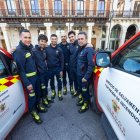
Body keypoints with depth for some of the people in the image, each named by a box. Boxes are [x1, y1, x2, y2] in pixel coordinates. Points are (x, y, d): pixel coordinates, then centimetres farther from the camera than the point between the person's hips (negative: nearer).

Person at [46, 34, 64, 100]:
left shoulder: (59, 49, -5)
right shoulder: (47, 49, -4)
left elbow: (62, 60, -5)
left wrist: (61, 70, -8)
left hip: (57, 68, -1)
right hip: (50, 68, 1)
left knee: (59, 81, 9)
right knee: (51, 81, 16)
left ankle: (59, 93, 29)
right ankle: (53, 91, 39)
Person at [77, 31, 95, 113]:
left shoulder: (89, 50, -19)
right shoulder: (81, 48, 8)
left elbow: (91, 65, -25)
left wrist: (86, 77, -24)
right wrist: (78, 72, 8)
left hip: (85, 76, -8)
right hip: (79, 74, 8)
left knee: (85, 90, 10)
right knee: (81, 89, 22)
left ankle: (86, 104, 33)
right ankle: (84, 100, 45)